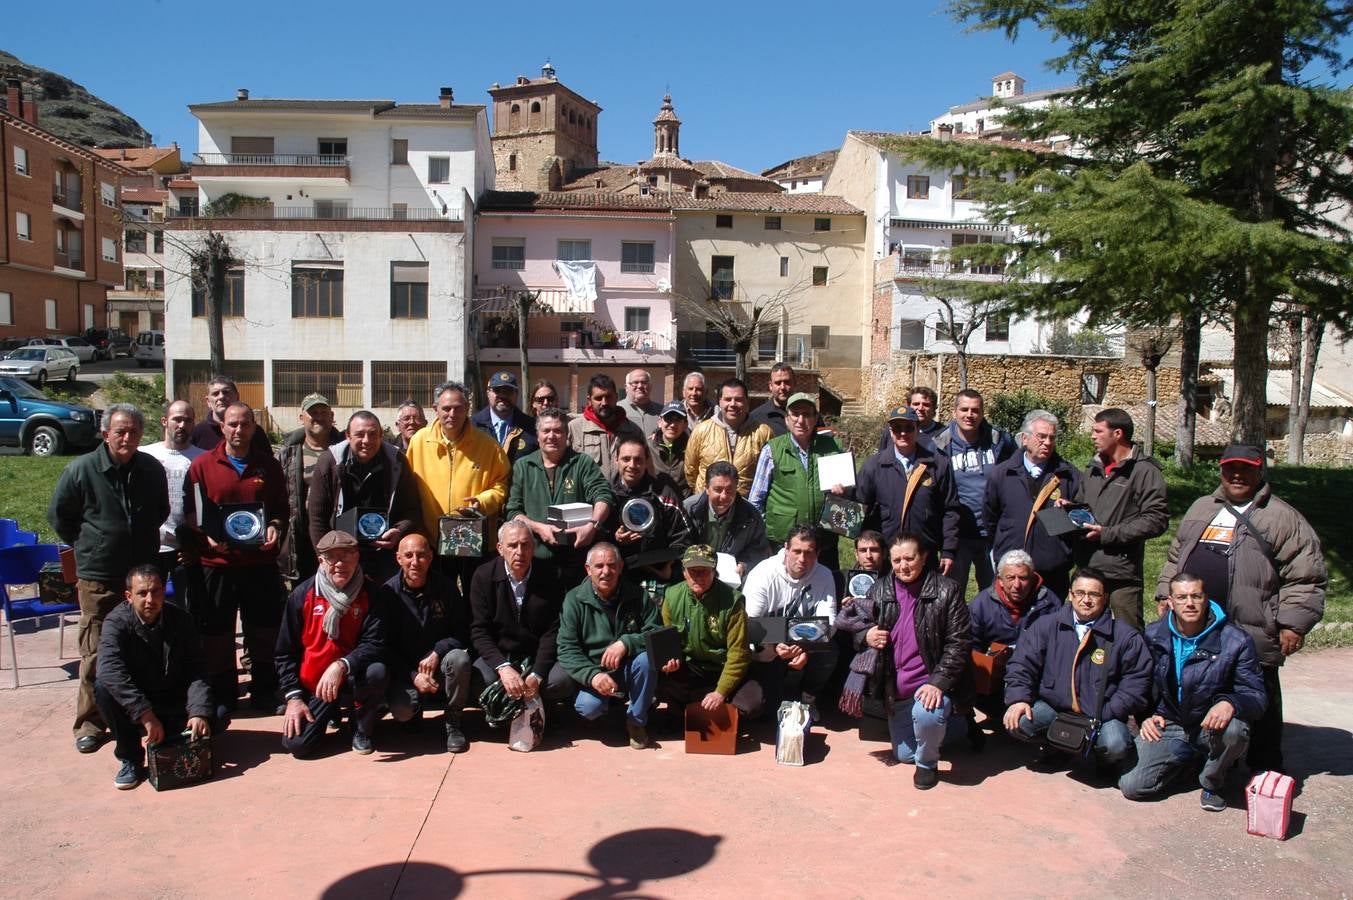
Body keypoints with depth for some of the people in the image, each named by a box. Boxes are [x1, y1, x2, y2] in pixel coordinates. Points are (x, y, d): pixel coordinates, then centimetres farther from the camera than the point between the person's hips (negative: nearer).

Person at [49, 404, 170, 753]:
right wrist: (87, 546, 6)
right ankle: (90, 722, 13)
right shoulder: (81, 470, -9)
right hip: (98, 577, -3)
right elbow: (58, 515, 4)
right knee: (96, 652, 1)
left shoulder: (152, 469, 2)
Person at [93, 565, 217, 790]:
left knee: (217, 717, -22)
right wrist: (146, 716, -39)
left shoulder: (181, 620, -8)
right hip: (133, 709, -1)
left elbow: (195, 672, -11)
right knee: (104, 686, -30)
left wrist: (199, 712, -29)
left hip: (174, 707, 2)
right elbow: (111, 672, -32)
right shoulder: (116, 622, -16)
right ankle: (130, 759, -13)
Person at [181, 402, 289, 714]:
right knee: (216, 632, 7)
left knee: (264, 630, 9)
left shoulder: (269, 465, 8)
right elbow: (190, 513, 3)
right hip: (215, 562, -1)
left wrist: (275, 528, -6)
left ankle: (263, 691, 23)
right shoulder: (202, 465, 3)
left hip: (260, 561, 1)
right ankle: (222, 696, 20)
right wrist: (207, 536, -13)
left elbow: (282, 509, 14)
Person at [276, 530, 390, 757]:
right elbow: (285, 652, 2)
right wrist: (293, 697, -5)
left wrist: (341, 666, -34)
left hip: (353, 680, -1)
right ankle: (332, 712, 20)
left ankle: (362, 729, -3)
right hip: (312, 686, 2)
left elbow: (375, 644, -17)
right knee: (295, 744, -15)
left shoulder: (372, 594, -9)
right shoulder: (302, 594, -4)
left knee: (377, 672, -34)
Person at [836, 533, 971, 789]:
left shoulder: (945, 591, -12)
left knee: (926, 715, -38)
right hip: (896, 689, 5)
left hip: (931, 683, -5)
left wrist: (938, 682, -24)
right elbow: (856, 627, 12)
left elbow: (958, 642, -14)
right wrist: (865, 636, -12)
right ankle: (957, 725, 42)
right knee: (904, 754, 16)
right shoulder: (880, 590, 1)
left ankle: (927, 763, -4)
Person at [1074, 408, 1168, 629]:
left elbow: (1157, 520, -15)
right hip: (1087, 568, 7)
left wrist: (1107, 534, -16)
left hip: (1122, 572, -7)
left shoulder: (1145, 471, -7)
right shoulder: (1094, 468, 16)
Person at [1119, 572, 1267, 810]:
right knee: (1131, 786, -16)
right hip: (1168, 726, 2)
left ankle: (1212, 784, -4)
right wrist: (1148, 715, -6)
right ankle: (1190, 757, 17)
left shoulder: (1235, 641, -11)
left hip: (1212, 724, -2)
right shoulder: (1154, 635, -1)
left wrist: (1231, 703, -36)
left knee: (1233, 730, -39)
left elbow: (1255, 695, -13)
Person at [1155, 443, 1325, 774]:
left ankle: (1266, 770, 21)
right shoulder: (1201, 509, 16)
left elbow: (1305, 576, -6)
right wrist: (1166, 594, 15)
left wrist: (1293, 624, -11)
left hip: (1251, 633, -5)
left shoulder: (1283, 517, -2)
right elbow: (1175, 557, 23)